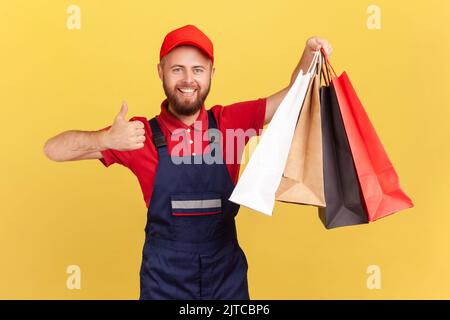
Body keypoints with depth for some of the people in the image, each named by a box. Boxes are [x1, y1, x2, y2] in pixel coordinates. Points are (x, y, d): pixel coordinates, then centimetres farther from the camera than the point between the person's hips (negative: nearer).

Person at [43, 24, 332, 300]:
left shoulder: (229, 122, -3)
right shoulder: (142, 134, -8)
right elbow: (54, 149, -10)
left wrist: (309, 54, -18)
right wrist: (107, 139, -29)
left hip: (228, 274, 2)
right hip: (164, 278, -1)